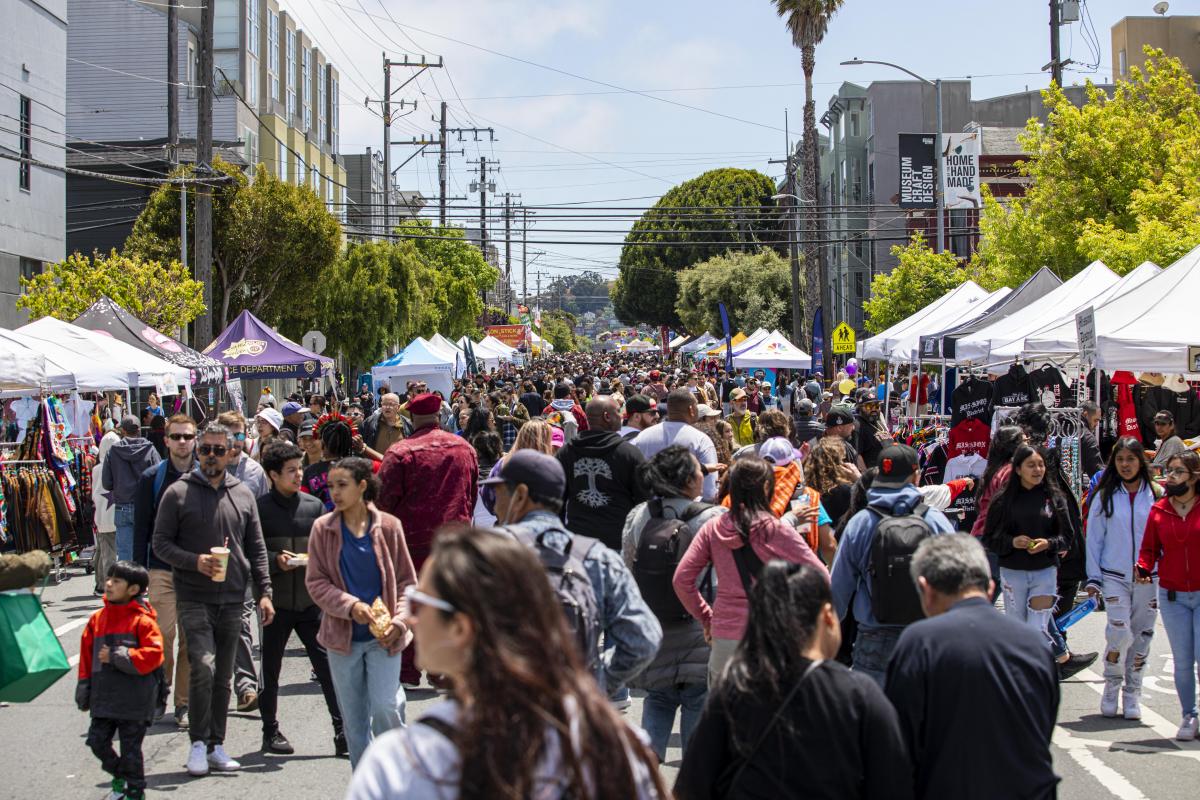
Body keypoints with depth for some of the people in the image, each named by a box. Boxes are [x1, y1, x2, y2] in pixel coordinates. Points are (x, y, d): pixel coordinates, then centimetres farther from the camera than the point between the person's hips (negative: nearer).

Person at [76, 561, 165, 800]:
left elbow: (152, 654, -17)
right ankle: (119, 776, 32)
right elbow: (86, 657, 13)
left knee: (130, 747, 3)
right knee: (97, 740, 7)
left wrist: (116, 657, -19)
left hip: (134, 699, -5)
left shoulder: (142, 621, -9)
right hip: (104, 697, 5)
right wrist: (84, 694, 14)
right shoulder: (97, 619, 7)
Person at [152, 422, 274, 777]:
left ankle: (216, 746, 18)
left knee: (223, 676, 9)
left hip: (232, 599, 4)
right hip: (194, 598, -4)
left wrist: (264, 591, 5)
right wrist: (195, 561, -15)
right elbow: (161, 542, 0)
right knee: (202, 665, -17)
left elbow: (256, 548, 13)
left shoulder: (243, 494, 10)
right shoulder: (178, 493, 0)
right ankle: (199, 742, -3)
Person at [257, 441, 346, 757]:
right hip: (275, 600, -2)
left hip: (311, 600, 2)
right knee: (270, 669, 9)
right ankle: (270, 732, 23)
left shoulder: (314, 506, 7)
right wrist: (275, 561, -18)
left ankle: (342, 731, 0)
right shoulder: (260, 508, -3)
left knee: (328, 664, -3)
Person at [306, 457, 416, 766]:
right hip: (343, 636, 2)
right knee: (353, 719, 7)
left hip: (383, 636, -2)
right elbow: (316, 582, 0)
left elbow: (407, 581, 3)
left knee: (385, 708, -14)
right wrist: (351, 606, -15)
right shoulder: (323, 528, 0)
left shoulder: (388, 526, -2)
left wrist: (399, 621, -10)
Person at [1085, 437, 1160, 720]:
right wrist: (1093, 577, 2)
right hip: (1114, 577, -1)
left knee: (1141, 637, 6)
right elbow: (1094, 538, 6)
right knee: (1119, 632, -14)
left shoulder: (1156, 495, 1)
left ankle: (1133, 693, 20)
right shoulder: (1104, 497, 3)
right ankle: (1111, 685, 8)